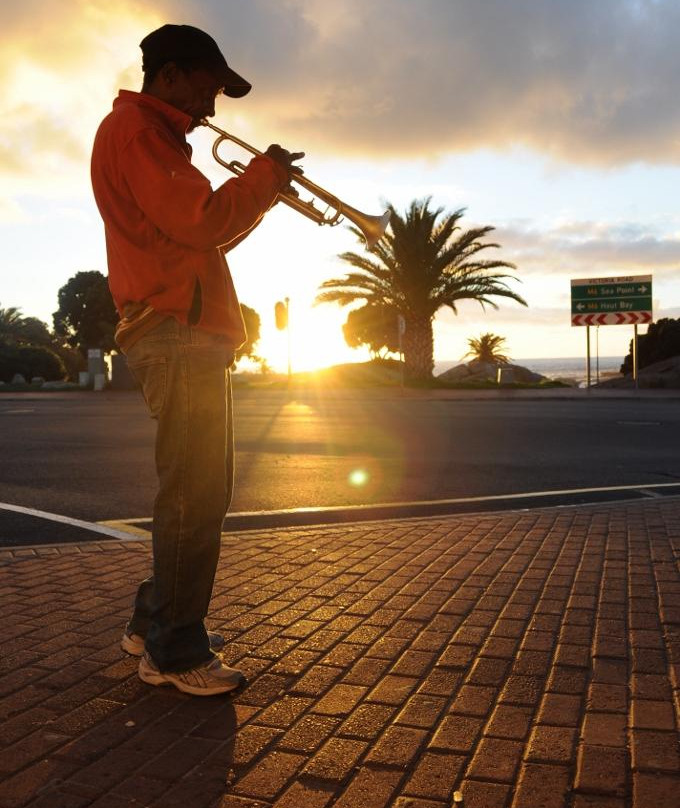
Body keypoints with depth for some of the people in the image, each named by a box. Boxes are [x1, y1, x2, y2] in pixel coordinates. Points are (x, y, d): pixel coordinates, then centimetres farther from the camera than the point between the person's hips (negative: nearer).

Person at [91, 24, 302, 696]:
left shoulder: (151, 136, 27)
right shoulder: (134, 129, -5)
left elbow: (203, 236, 25)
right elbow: (198, 221, -18)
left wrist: (260, 191, 14)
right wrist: (265, 175, -5)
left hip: (191, 339, 11)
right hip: (177, 335, -11)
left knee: (197, 494, 15)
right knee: (193, 497, -7)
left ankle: (153, 623, 25)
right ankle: (175, 653, 3)